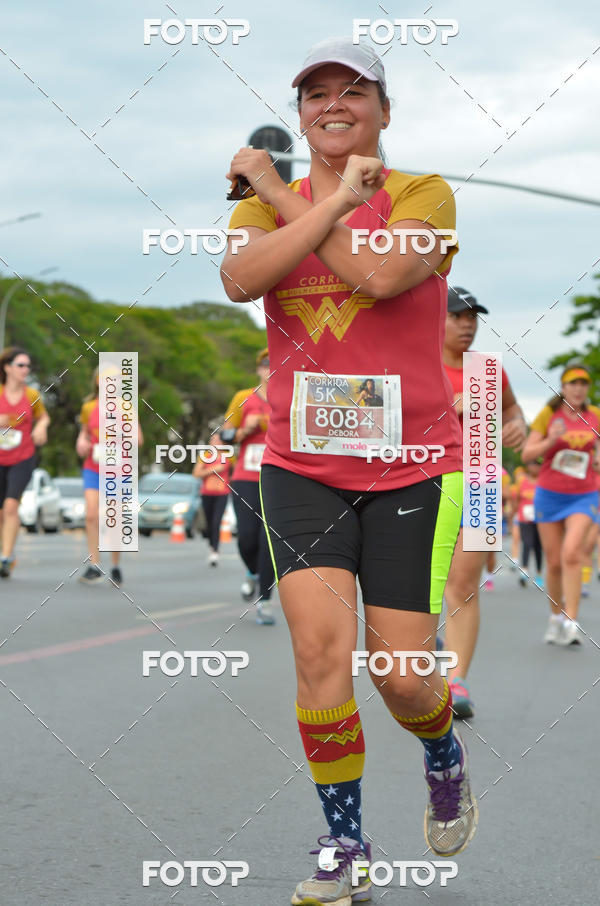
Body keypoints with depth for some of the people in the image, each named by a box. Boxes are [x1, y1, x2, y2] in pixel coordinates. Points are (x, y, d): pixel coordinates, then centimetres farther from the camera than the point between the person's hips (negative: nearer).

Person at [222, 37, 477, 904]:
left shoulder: (425, 196, -2)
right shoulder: (265, 204, 7)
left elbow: (380, 273, -23)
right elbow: (240, 278, -16)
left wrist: (277, 191, -13)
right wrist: (335, 199, -19)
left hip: (412, 469, -2)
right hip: (302, 466, 2)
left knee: (402, 676, -2)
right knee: (322, 646, -14)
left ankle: (445, 757, 35)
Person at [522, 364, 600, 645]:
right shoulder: (548, 414, -4)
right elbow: (527, 454, -6)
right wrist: (551, 440, -23)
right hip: (549, 495, 0)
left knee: (571, 553, -21)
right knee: (554, 562, 4)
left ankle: (571, 623, -22)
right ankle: (556, 617, 26)